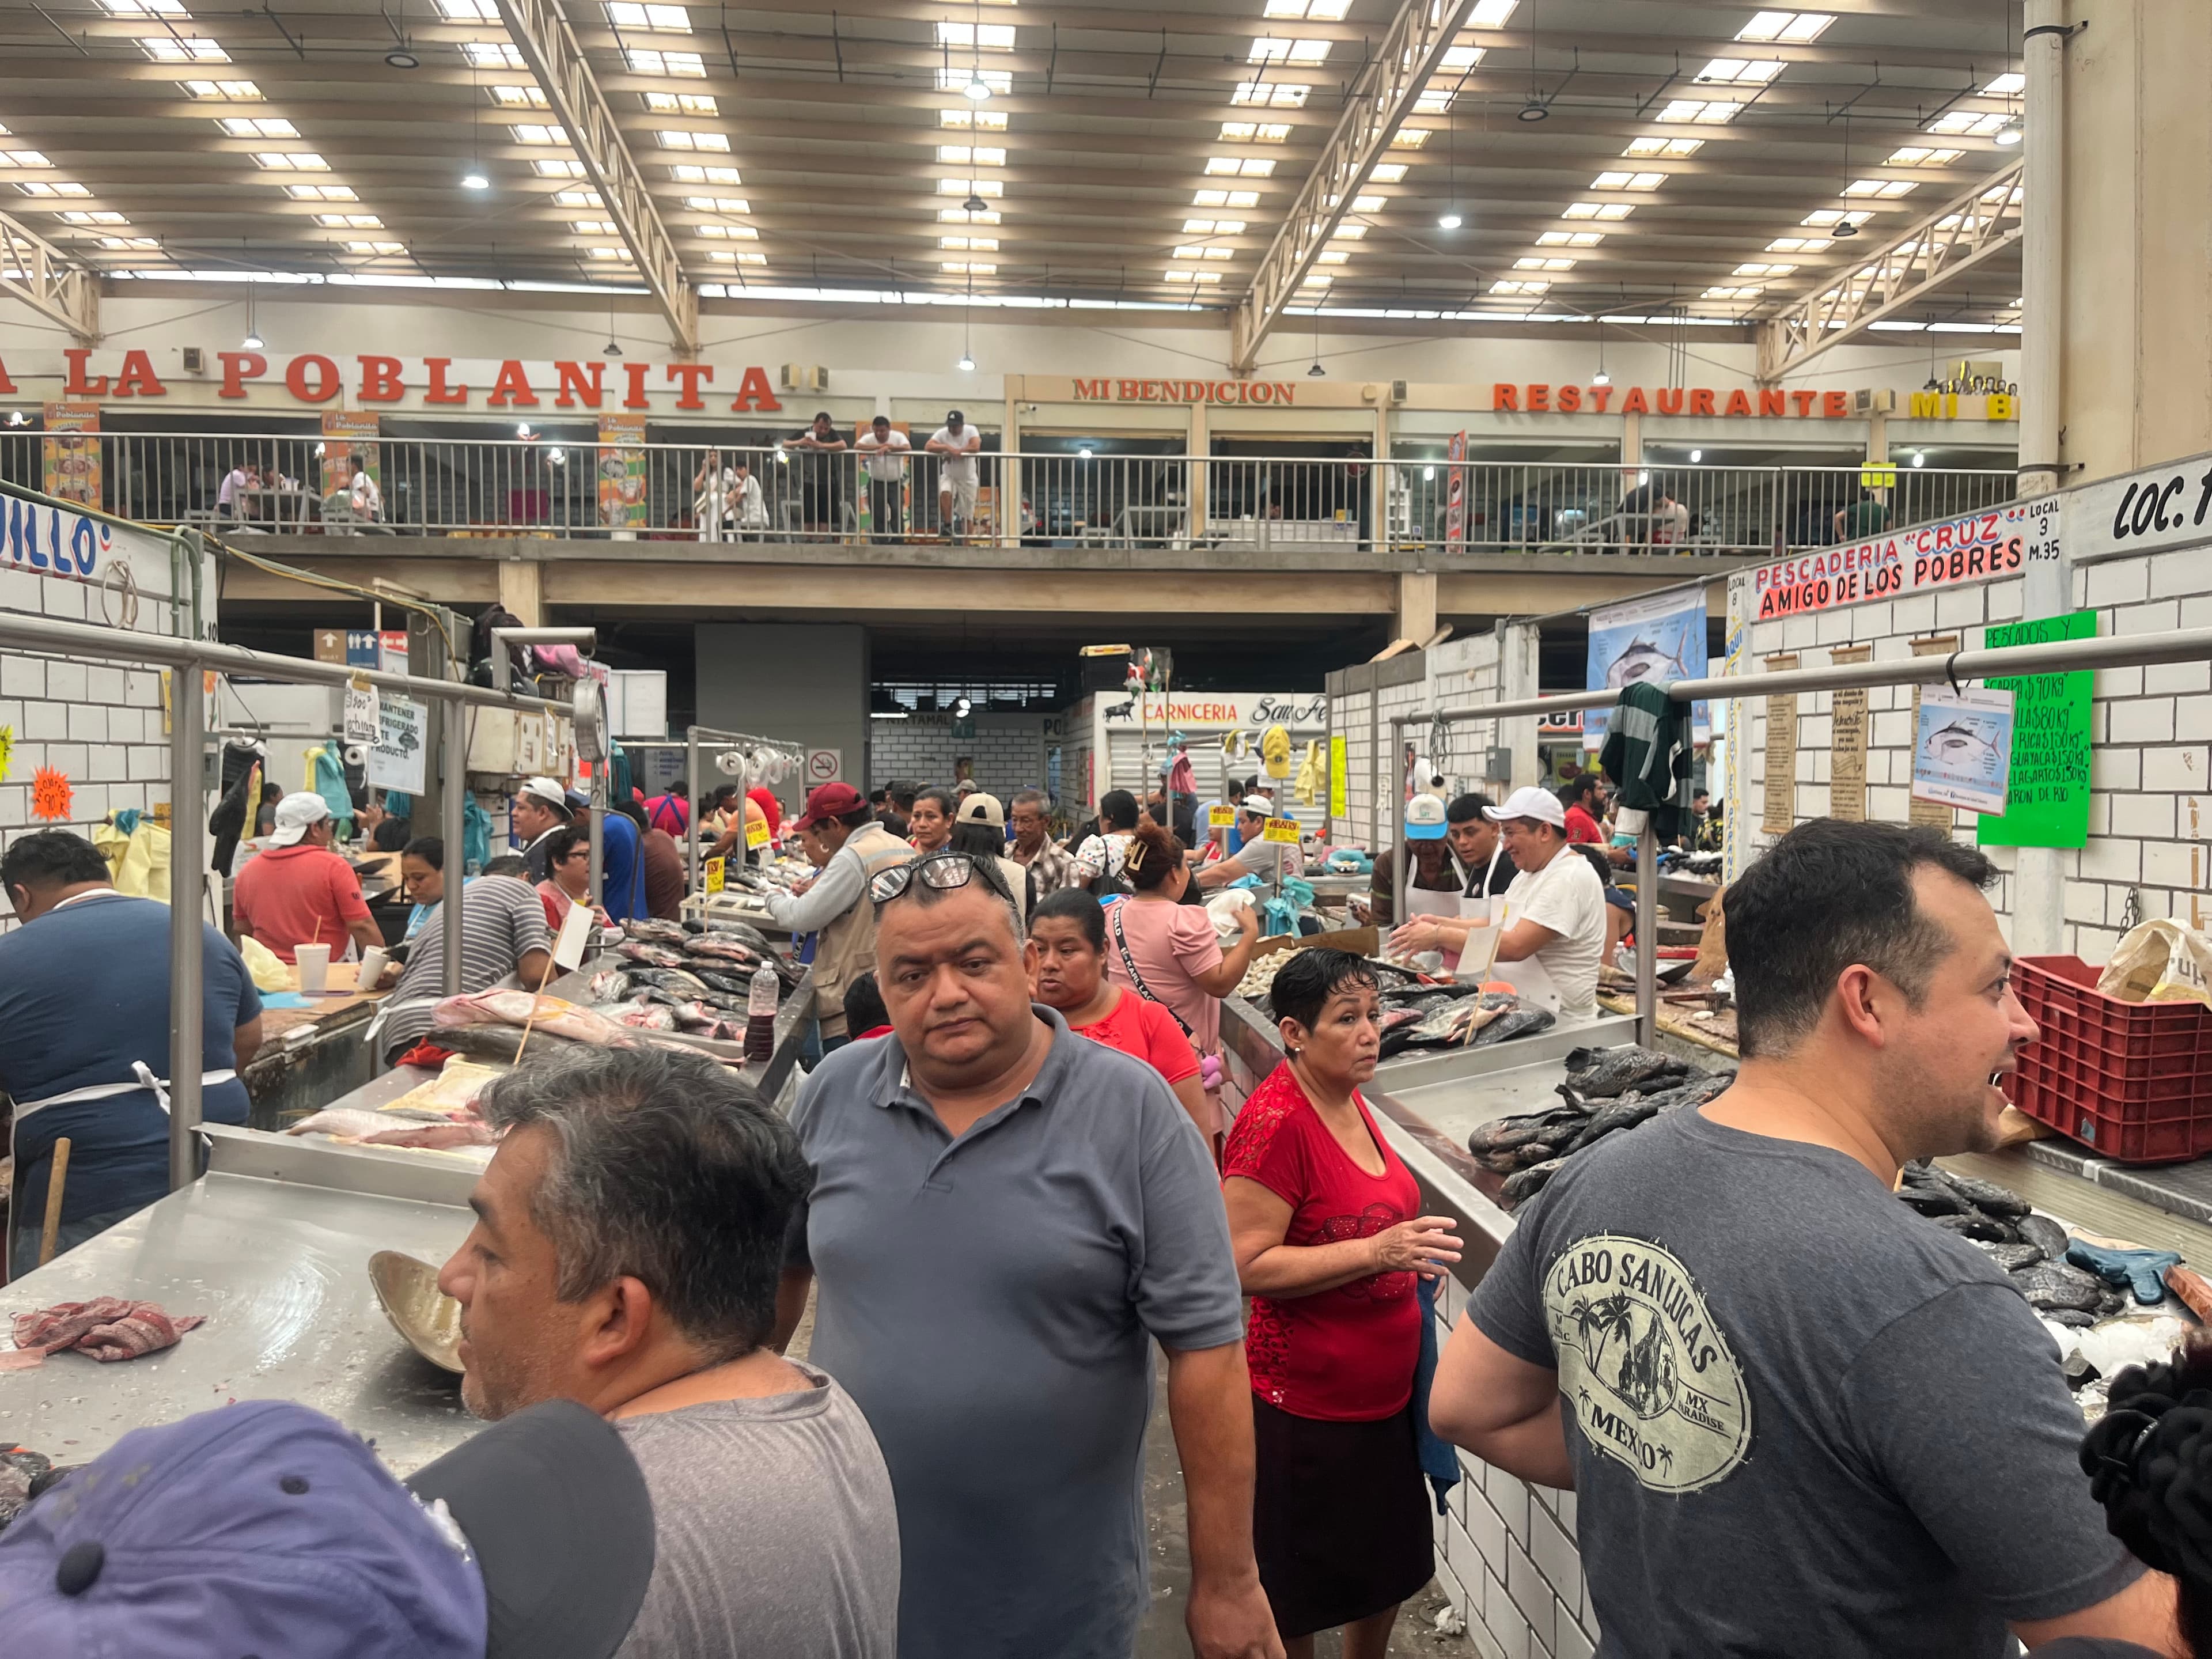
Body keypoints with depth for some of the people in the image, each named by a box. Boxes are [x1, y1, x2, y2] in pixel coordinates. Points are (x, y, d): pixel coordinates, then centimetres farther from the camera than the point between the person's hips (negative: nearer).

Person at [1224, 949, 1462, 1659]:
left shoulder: (1346, 1099, 3)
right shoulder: (1274, 1122, -24)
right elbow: (1246, 1264, -26)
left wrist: (1408, 1253, 2)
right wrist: (1375, 1252, -30)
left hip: (1385, 1390, 8)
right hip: (1308, 1405, -8)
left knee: (1390, 1569, 24)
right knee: (1298, 1596, 13)